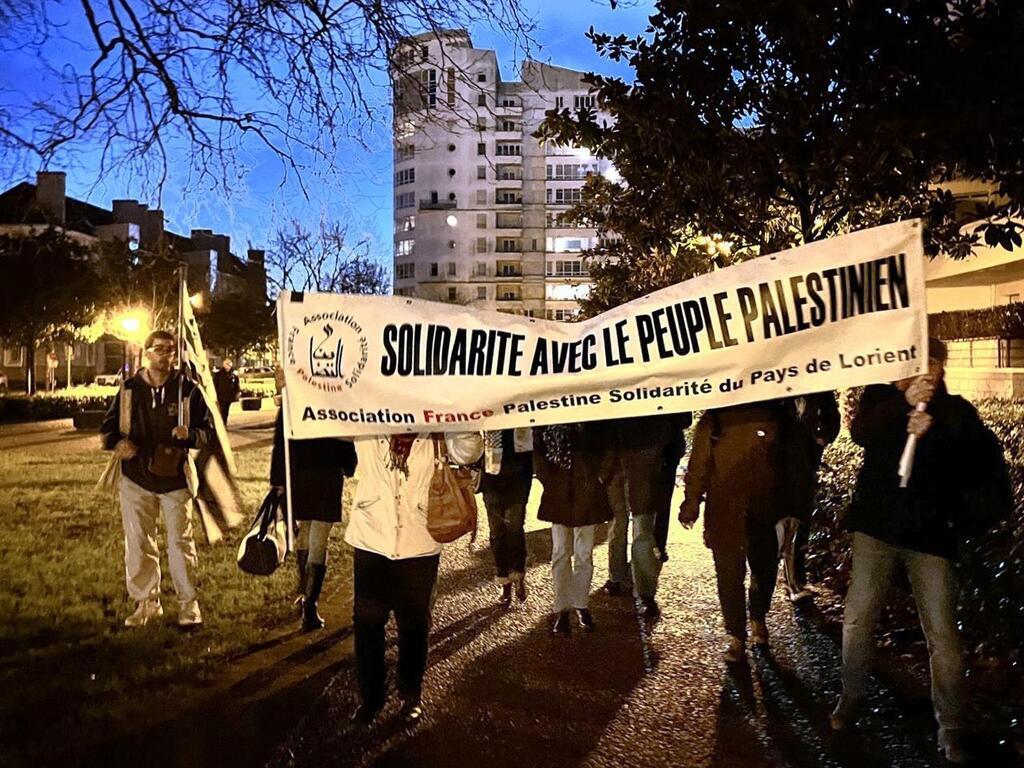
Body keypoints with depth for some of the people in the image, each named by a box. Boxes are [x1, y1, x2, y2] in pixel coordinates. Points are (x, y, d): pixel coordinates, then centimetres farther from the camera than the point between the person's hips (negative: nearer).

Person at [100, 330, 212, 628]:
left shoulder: (187, 389, -3)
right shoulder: (129, 389, 2)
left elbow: (207, 430, 1)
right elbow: (107, 427, 10)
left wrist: (190, 435, -21)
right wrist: (117, 443, -12)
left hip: (175, 478, -2)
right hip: (136, 479, 2)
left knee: (180, 541, 3)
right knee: (138, 543, 8)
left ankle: (188, 603, 16)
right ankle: (146, 602, 22)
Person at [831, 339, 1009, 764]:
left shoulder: (957, 411, 7)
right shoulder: (881, 396, 8)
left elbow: (981, 464, -7)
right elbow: (860, 432, -12)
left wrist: (934, 434, -20)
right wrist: (904, 403, -22)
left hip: (930, 533, -1)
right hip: (877, 525, 1)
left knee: (942, 634, -3)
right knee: (857, 618, 2)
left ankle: (950, 726, 11)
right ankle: (851, 696, 21)